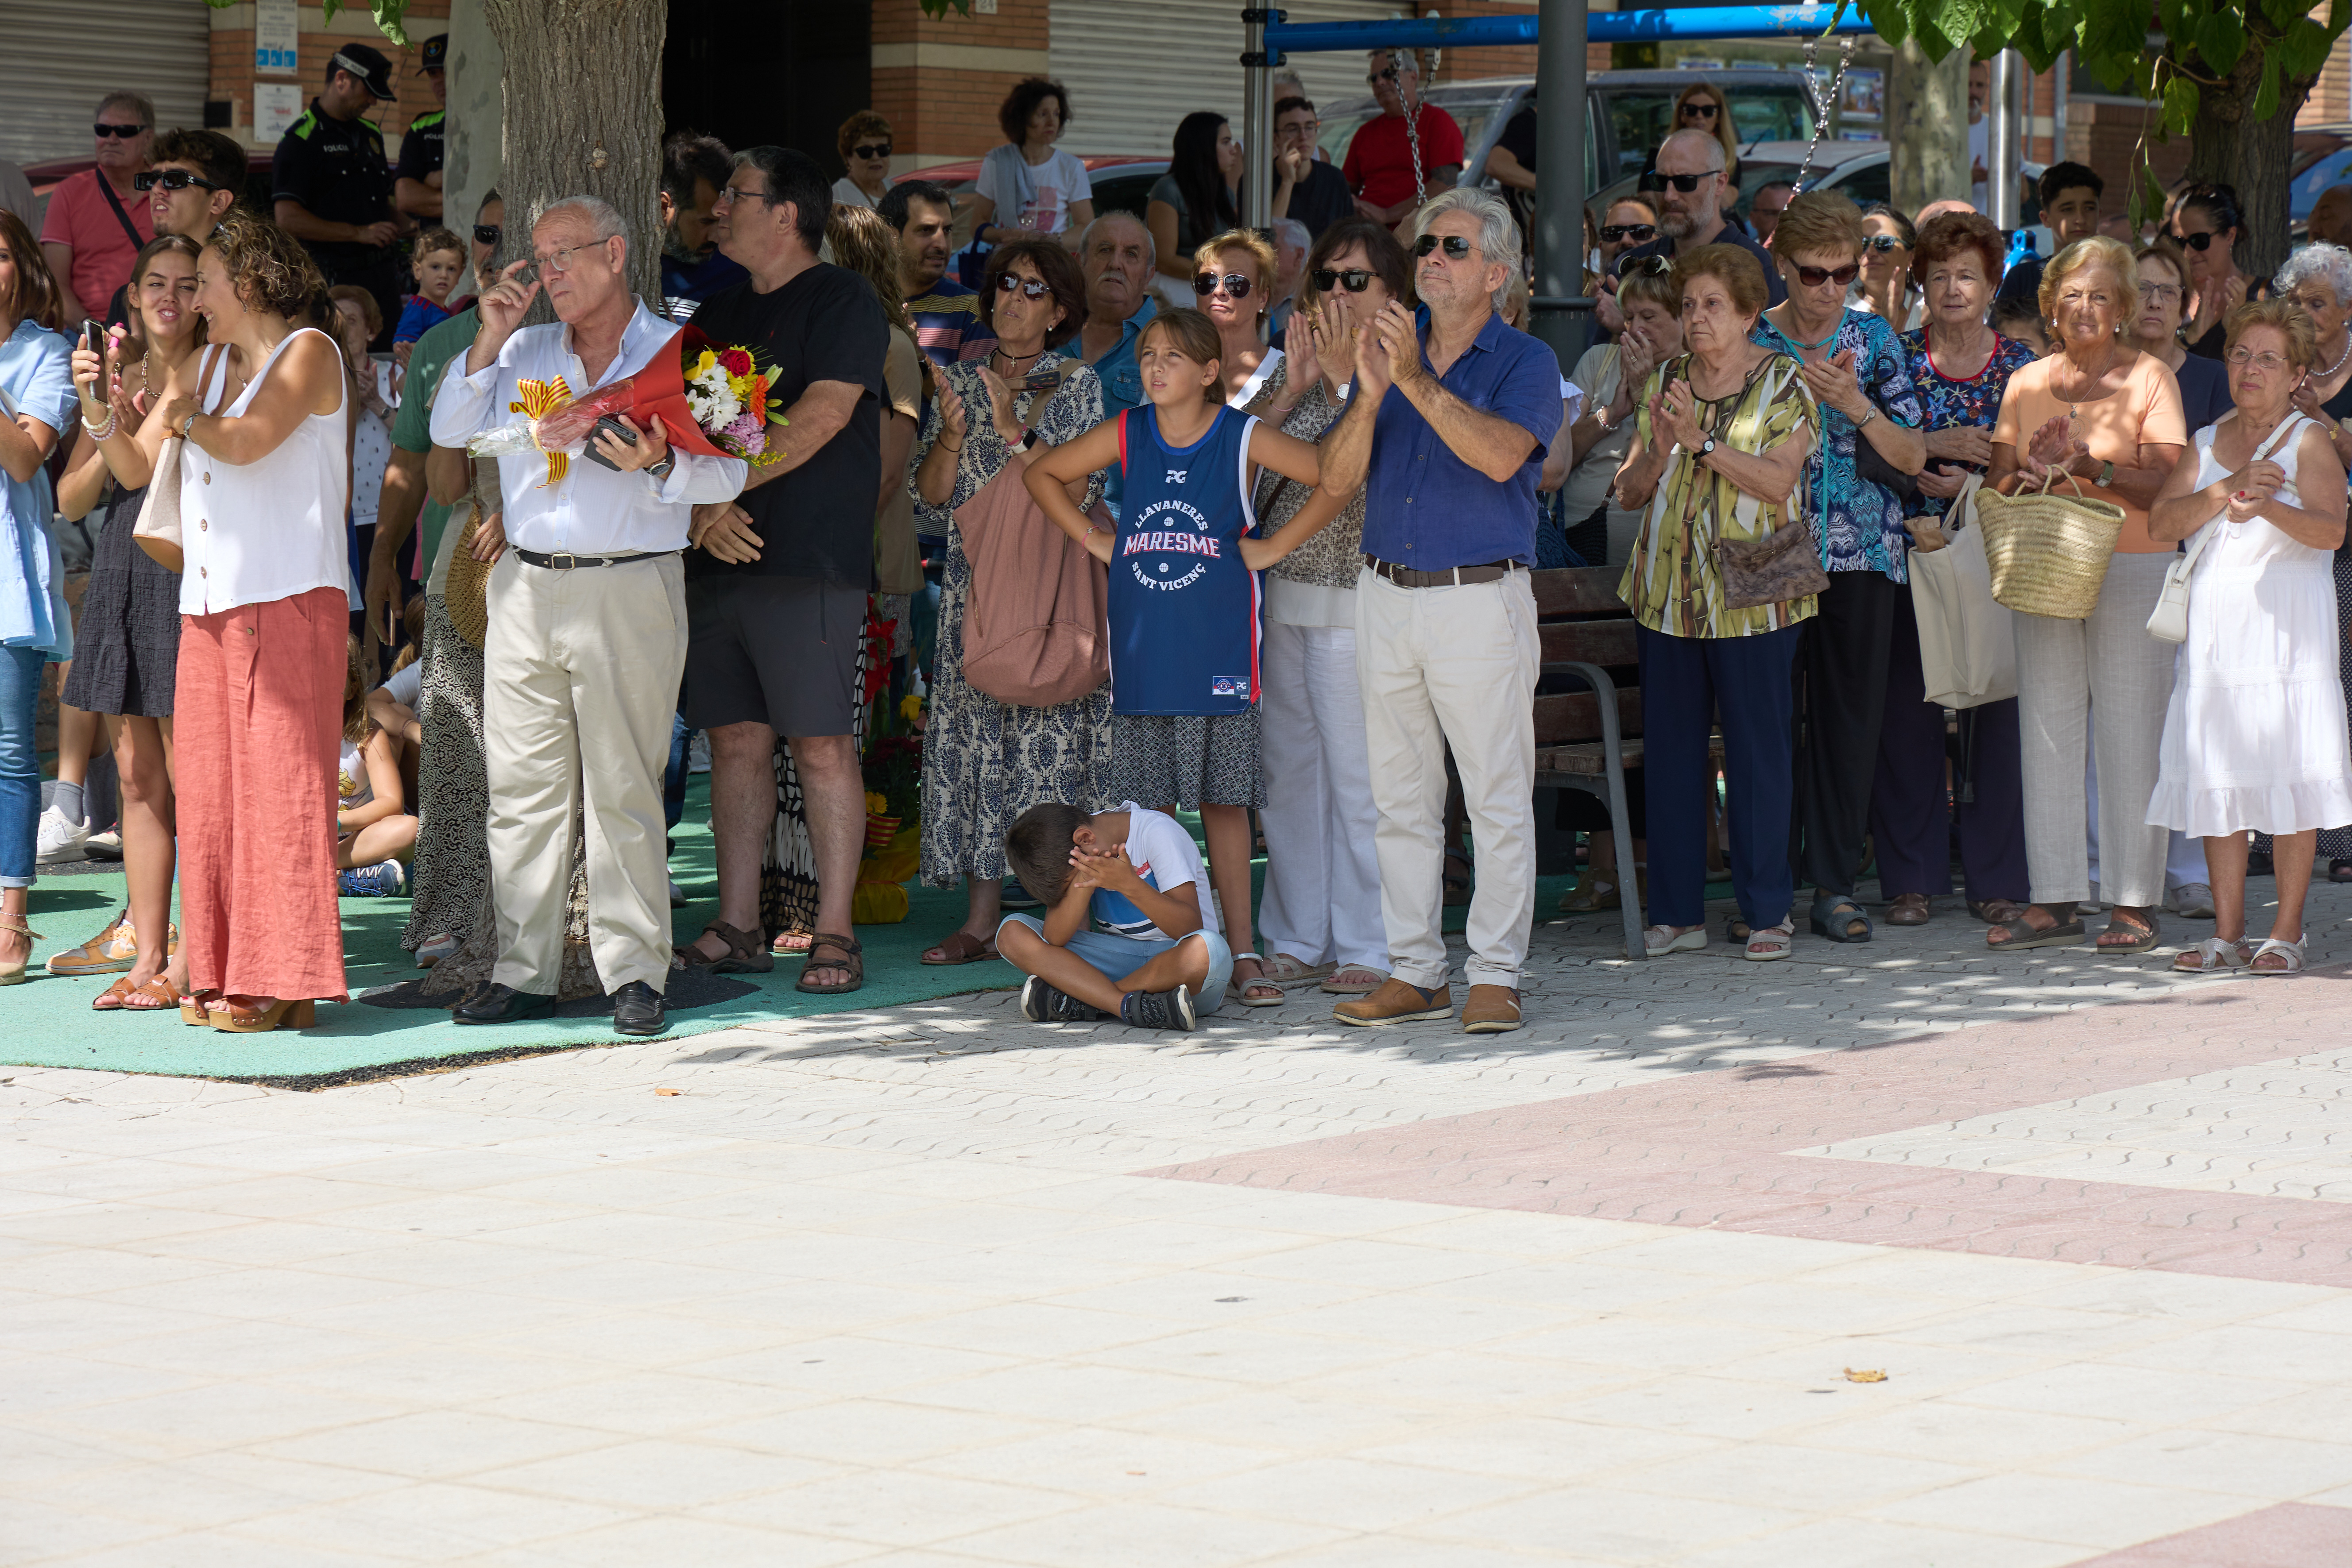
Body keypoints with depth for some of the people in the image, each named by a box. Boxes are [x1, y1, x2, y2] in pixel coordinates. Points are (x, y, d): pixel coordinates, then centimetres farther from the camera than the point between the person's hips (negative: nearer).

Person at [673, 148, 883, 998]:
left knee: (821, 744, -6)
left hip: (811, 560, -7)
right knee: (736, 740, 6)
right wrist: (702, 507, -6)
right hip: (718, 558, 7)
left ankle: (835, 933, -3)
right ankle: (737, 928, 10)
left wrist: (725, 487, -13)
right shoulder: (718, 312, 19)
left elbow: (820, 417, -14)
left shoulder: (843, 301, -2)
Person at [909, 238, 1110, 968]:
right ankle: (981, 920, 1)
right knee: (976, 738, -1)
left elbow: (1077, 490, -8)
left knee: (1052, 740, -8)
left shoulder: (1077, 386, 3)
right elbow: (931, 491, 7)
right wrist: (952, 432, -10)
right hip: (975, 584, 3)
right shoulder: (961, 381, 12)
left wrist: (1014, 432, -16)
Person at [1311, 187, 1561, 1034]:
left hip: (1481, 599, -5)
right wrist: (1371, 393, -13)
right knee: (1401, 798, 8)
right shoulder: (1390, 349, 13)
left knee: (1498, 798, -4)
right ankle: (1414, 973, 14)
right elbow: (1337, 475, 3)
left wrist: (1418, 381, -23)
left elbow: (1502, 454, -20)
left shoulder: (1525, 362, 0)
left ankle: (1495, 976, 0)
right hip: (1386, 597, 5)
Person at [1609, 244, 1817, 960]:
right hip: (1666, 592, 4)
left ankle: (1767, 910, 7)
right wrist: (1659, 451, -9)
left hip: (1751, 597, -4)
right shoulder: (1664, 382, 12)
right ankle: (1677, 911, 11)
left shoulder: (1784, 383, 0)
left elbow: (1779, 479, -12)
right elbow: (1629, 491, 11)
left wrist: (1702, 442, -20)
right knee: (1670, 749, 5)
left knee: (1758, 748, -1)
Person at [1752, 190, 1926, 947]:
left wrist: (1857, 407, -14)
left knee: (1850, 712, 1)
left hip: (1862, 550, 1)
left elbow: (1913, 456, 1)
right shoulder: (1752, 340, 3)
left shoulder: (1873, 338, 6)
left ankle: (1834, 885, 8)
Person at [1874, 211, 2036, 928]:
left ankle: (1996, 877, 6)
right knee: (1909, 712, -2)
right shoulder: (1899, 358, 5)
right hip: (1911, 551, -1)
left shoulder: (2020, 365, 8)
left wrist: (1974, 487, -12)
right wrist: (1939, 447, -14)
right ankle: (1910, 877, 5)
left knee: (1995, 712, -1)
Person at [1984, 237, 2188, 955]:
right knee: (2047, 732, 3)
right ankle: (2054, 901, 8)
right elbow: (2000, 482, 11)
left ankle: (2135, 902, 1)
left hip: (2130, 568, -4)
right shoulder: (2027, 384, 13)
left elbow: (2164, 485, -8)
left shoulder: (2149, 378, 0)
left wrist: (2092, 468, -21)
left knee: (2129, 735, -4)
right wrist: (2030, 475, -10)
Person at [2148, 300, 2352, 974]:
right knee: (2216, 774, 2)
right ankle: (2227, 931, 7)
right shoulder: (2207, 443, 14)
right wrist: (2228, 489, -13)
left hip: (2288, 619, -4)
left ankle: (2287, 933, -2)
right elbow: (2160, 523, 1)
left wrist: (2268, 507, -32)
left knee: (2289, 771, -7)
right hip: (2216, 615, 4)